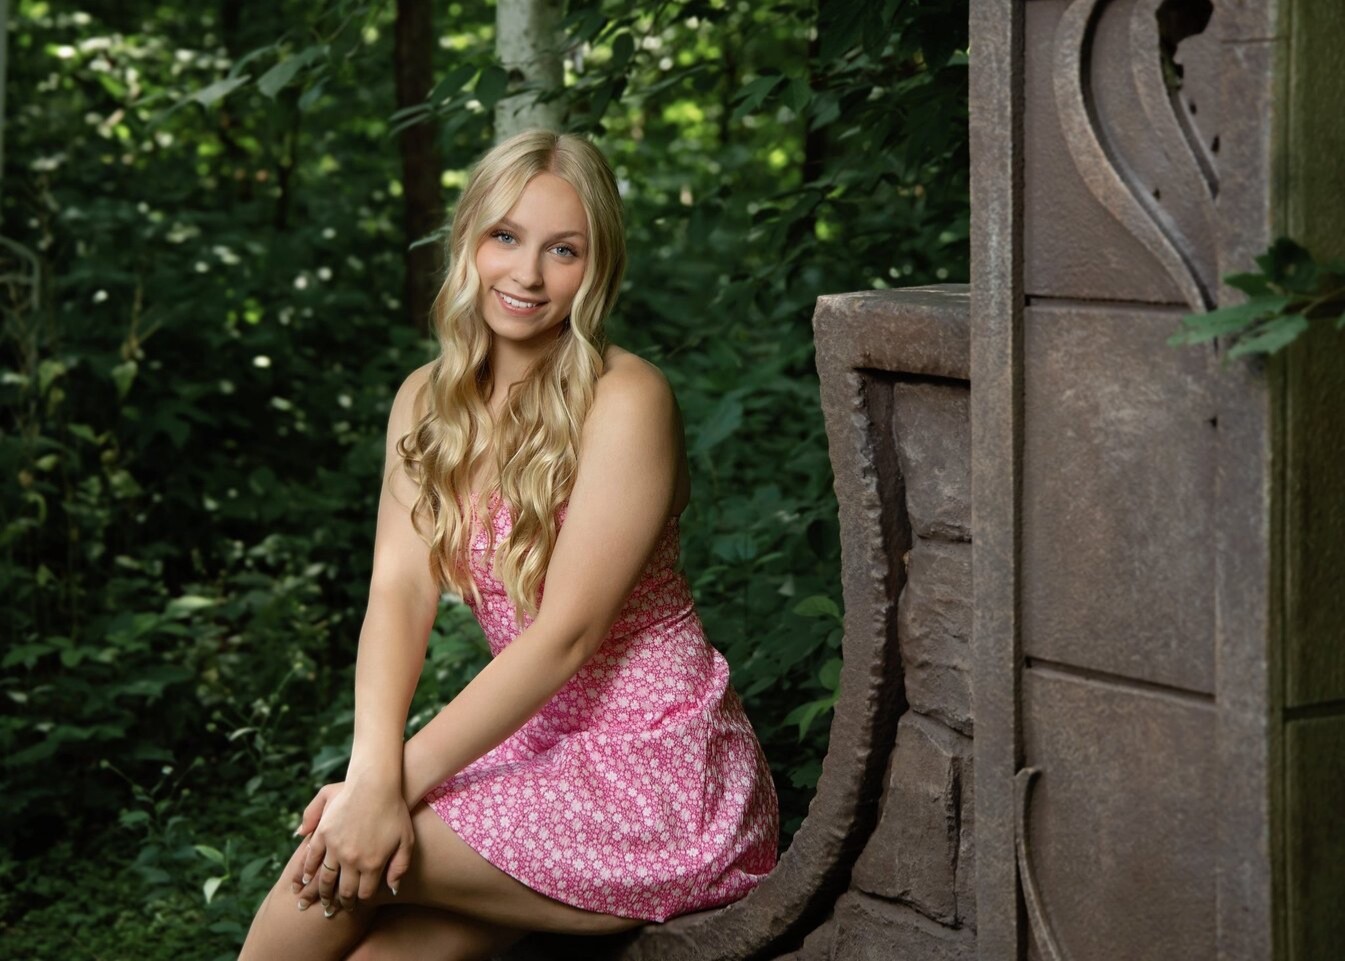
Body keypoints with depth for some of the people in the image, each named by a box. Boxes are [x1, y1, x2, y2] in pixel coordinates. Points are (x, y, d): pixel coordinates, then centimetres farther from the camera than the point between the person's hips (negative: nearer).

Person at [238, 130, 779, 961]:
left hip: (660, 775, -5)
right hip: (541, 747, 5)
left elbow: (567, 632, -19)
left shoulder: (624, 400, -14)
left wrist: (400, 781, -25)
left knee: (343, 871, -19)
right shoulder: (428, 402, 6)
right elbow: (400, 590, -5)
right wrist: (374, 768, -23)